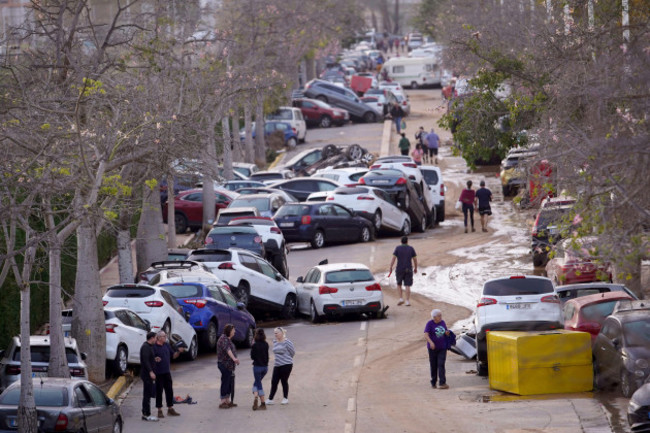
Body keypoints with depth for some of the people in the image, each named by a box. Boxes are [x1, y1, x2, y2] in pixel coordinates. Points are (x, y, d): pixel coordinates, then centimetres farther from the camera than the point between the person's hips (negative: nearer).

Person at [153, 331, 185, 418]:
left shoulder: (167, 345, 11)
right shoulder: (154, 346, -9)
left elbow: (173, 355, 18)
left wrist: (179, 351, -1)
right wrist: (155, 359, -32)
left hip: (167, 372, 6)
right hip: (158, 373, -6)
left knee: (169, 391, 10)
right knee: (159, 391, -1)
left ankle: (170, 409, 20)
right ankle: (160, 411, 7)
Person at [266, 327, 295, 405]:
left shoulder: (287, 342, -12)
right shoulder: (275, 342, 9)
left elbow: (293, 352, -2)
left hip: (286, 365, -6)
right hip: (277, 365, 6)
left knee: (284, 381, 0)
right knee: (274, 382, 2)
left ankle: (285, 398, 13)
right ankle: (270, 399, 6)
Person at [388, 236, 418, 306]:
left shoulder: (397, 248, -1)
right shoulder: (411, 248, 1)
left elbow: (393, 258, -9)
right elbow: (415, 259, 3)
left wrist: (390, 267, -8)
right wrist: (415, 268, 15)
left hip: (399, 269, 0)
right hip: (408, 270, 0)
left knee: (399, 284, 17)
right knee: (407, 286, 2)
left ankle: (401, 299, 6)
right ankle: (408, 301, -4)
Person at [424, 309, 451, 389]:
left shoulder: (443, 322, 7)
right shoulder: (430, 324, -7)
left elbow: (446, 332, 21)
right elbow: (426, 335, -16)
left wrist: (447, 333, -4)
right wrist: (431, 342, -32)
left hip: (442, 348, 2)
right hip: (433, 348, -2)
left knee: (441, 365, -9)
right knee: (433, 366, 7)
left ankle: (442, 383, -16)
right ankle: (433, 383, 22)